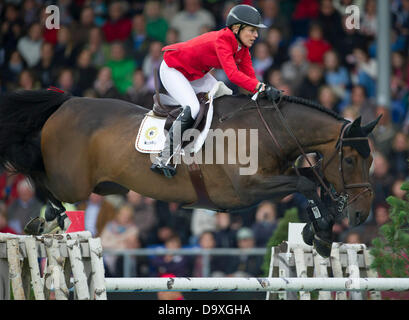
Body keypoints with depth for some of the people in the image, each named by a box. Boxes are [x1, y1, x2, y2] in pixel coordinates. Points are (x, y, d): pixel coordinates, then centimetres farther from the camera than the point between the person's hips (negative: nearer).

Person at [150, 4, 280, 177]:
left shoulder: (242, 47, -6)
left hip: (196, 74, 10)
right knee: (192, 108, -26)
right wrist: (261, 87, -51)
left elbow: (249, 75, -7)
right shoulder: (222, 40, -33)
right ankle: (163, 159, -26)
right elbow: (232, 74, -44)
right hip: (172, 70, -10)